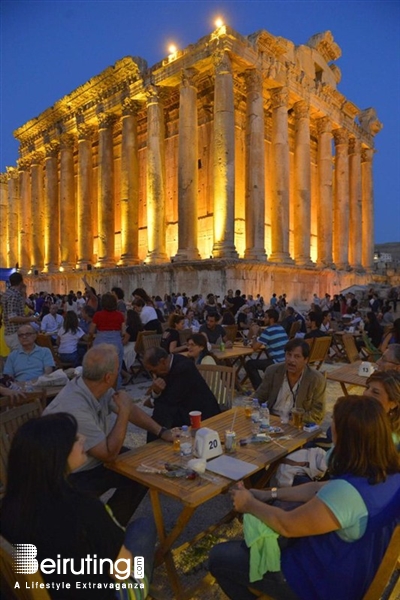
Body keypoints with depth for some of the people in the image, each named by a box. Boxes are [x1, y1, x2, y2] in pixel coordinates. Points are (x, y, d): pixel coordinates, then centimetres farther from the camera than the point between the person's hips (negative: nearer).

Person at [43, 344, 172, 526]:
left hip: (97, 458, 9)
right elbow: (109, 454, -26)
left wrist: (161, 432, -2)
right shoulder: (74, 409, -35)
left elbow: (131, 409, 4)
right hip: (74, 476, -8)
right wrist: (123, 411, -23)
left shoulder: (97, 388, -10)